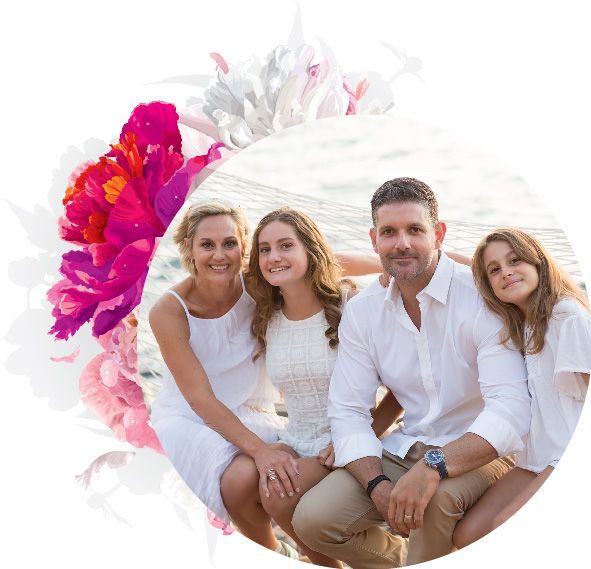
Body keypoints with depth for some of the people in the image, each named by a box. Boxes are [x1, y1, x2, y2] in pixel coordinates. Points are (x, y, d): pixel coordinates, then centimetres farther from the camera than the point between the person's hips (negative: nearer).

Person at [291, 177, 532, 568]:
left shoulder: (483, 297, -16)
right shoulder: (362, 312, 1)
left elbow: (511, 408, -25)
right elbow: (348, 411, -1)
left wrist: (433, 467, -38)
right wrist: (378, 485, -19)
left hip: (478, 452, -5)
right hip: (406, 449, 5)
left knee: (438, 496, -37)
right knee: (313, 518, -13)